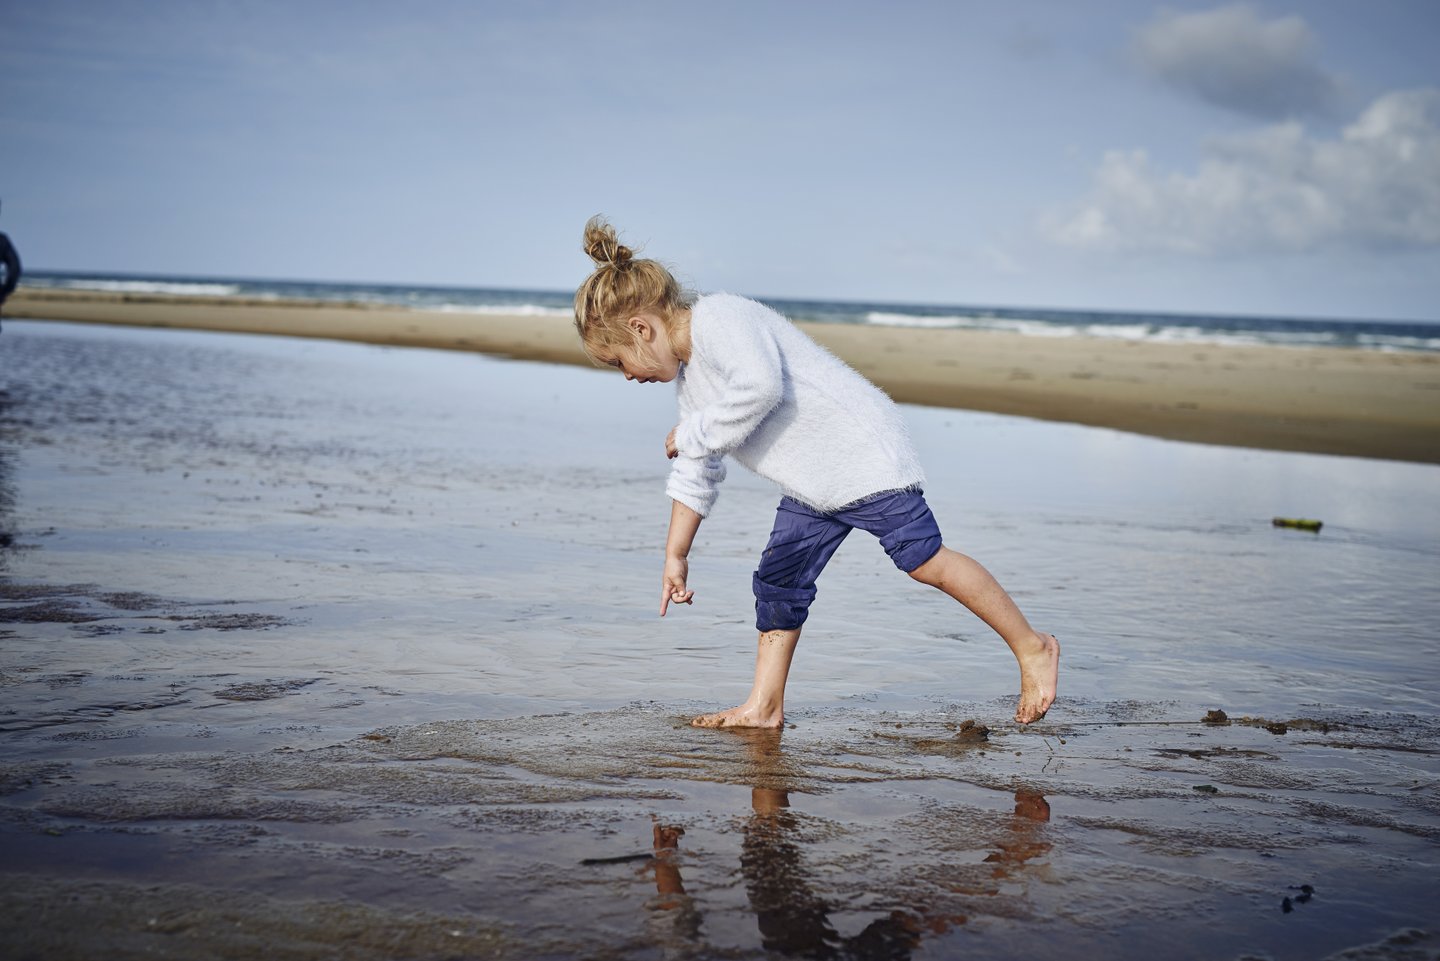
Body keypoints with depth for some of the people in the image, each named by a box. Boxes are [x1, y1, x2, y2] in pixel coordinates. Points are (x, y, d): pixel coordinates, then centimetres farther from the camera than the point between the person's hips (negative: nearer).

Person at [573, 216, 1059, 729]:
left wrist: (692, 433, -20)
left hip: (862, 452, -10)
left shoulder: (718, 318, -17)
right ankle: (764, 707, 12)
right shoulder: (688, 376, 14)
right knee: (777, 582, 6)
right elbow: (696, 474, 20)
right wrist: (675, 555, 21)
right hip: (811, 486, 10)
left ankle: (1033, 648, 5)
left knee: (927, 561, -7)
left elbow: (762, 386, -34)